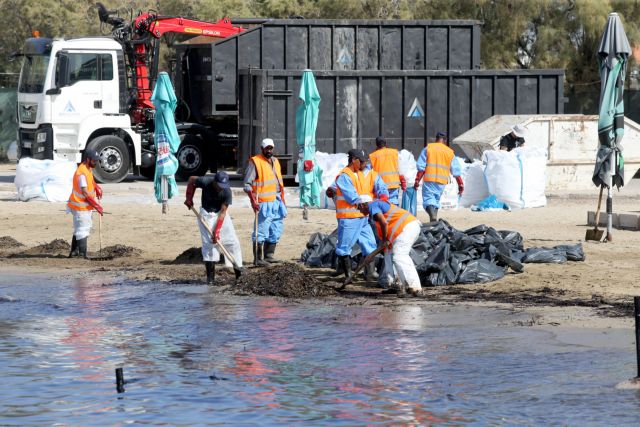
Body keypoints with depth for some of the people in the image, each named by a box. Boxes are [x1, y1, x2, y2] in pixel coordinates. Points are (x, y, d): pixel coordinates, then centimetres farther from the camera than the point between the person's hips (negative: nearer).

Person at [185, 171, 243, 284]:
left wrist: (217, 231, -26)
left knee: (232, 241, -4)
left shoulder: (227, 192, -23)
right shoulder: (205, 182, -24)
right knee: (208, 243, -12)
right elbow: (192, 179, -2)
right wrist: (189, 198, -5)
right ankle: (210, 276, -10)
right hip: (206, 214, -1)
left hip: (221, 214, 1)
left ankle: (238, 271, 4)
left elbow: (223, 212, -21)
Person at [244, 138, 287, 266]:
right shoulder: (255, 162, -6)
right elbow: (247, 184, -10)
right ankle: (258, 258, -5)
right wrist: (253, 201, -20)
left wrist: (283, 201, 21)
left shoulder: (275, 162, 17)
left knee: (276, 231, 11)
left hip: (277, 202, 8)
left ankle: (269, 255, 21)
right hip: (264, 204, -8)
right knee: (261, 231, -8)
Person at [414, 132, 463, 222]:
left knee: (428, 199, -7)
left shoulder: (428, 148, 4)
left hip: (429, 180, -3)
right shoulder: (450, 152, 11)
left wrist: (417, 181, 1)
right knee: (436, 200, 17)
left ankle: (433, 216, -32)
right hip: (442, 181, 3)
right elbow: (456, 171, 10)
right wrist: (460, 185, 15)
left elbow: (421, 167, -1)